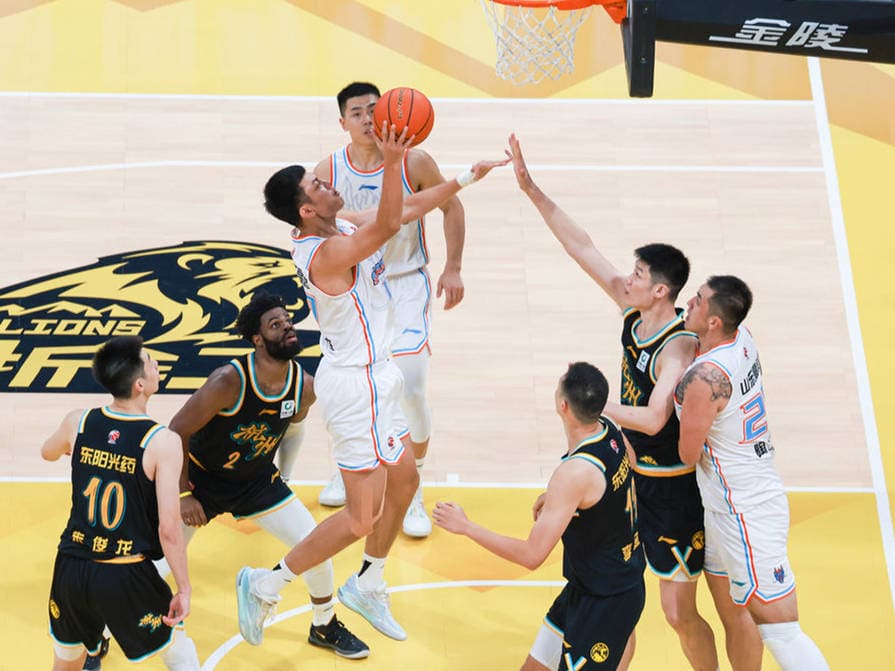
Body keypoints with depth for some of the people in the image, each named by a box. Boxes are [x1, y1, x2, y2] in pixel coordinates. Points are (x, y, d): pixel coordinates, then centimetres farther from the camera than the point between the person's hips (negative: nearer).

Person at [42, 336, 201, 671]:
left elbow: (48, 453, 24)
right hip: (126, 579, -4)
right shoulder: (162, 442, -14)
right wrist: (184, 589, -5)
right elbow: (169, 530, -16)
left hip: (70, 568, 4)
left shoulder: (78, 422, -2)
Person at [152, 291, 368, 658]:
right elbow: (177, 432, -23)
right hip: (201, 477, -4)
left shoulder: (305, 387, -16)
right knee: (159, 564, -6)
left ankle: (324, 626, 24)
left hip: (256, 480, 4)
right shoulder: (229, 381, -32)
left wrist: (281, 472, 15)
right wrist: (181, 495, -19)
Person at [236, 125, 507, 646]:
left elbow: (410, 208, 12)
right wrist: (392, 165, -54)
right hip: (355, 384, -10)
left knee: (404, 480, 22)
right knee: (362, 517, -4)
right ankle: (266, 585, 10)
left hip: (373, 375, 10)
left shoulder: (342, 226, 3)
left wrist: (467, 179, 12)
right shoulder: (327, 252, -27)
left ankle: (368, 587, 38)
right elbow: (389, 224, -41)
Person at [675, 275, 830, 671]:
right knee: (731, 615, 24)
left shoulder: (704, 378, -28)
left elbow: (688, 454, -14)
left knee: (780, 633, -5)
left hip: (746, 518, -10)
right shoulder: (742, 339, -2)